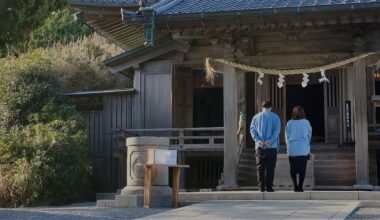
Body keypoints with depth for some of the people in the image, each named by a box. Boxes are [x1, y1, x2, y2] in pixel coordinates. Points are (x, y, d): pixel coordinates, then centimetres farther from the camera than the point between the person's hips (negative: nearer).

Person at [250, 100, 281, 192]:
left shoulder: (256, 117, 9)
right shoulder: (275, 117, 5)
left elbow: (252, 129, -2)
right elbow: (277, 130, -7)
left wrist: (258, 140, -11)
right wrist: (270, 141, -14)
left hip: (259, 146, 1)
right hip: (272, 146, -1)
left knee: (260, 167, 4)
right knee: (270, 168, 3)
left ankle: (261, 187, -3)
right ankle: (269, 187, 0)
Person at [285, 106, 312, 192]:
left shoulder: (289, 123, -1)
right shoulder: (306, 122, -2)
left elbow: (287, 136, 6)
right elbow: (309, 136, 10)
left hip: (292, 149, 1)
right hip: (303, 149, -1)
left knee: (293, 168, 8)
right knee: (302, 169, 3)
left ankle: (295, 186, 4)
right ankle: (300, 187, 0)